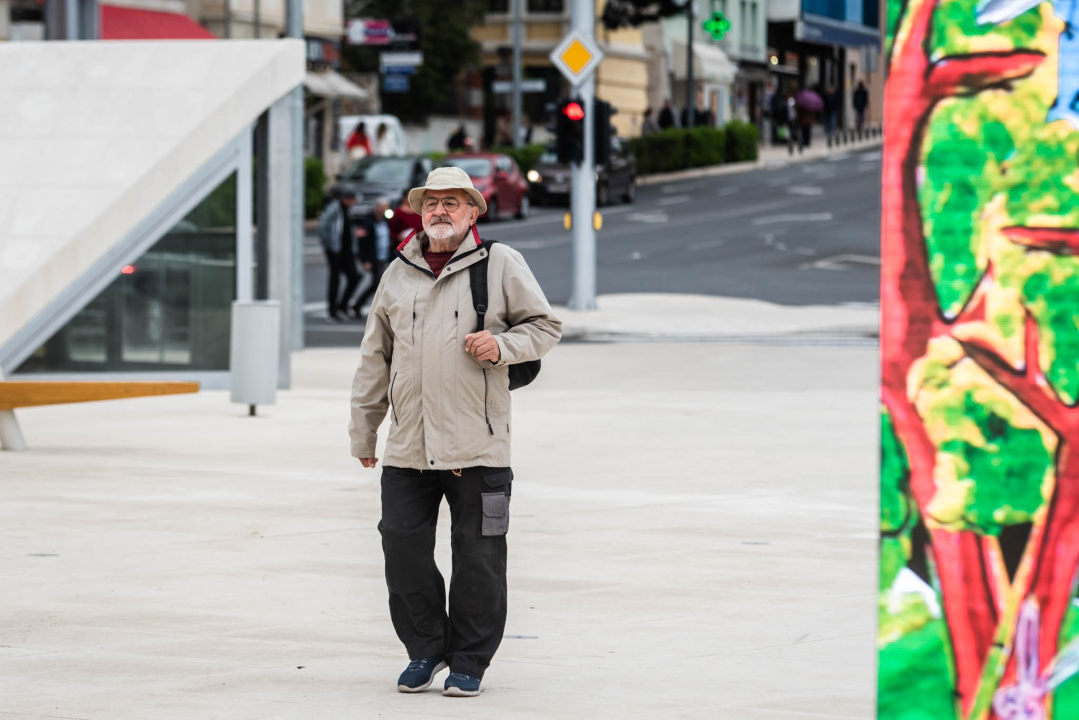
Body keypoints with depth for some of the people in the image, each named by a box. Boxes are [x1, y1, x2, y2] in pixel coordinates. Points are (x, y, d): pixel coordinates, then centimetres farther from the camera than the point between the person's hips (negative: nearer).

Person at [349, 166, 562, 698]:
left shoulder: (500, 264, 3)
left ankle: (469, 663, 12)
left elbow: (546, 326, 6)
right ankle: (425, 651, 18)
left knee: (477, 557, 0)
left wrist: (502, 345, -14)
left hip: (477, 447, -3)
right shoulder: (398, 274, 14)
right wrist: (362, 432, 19)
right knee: (402, 548, 1)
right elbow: (375, 358, 19)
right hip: (407, 448, 3)